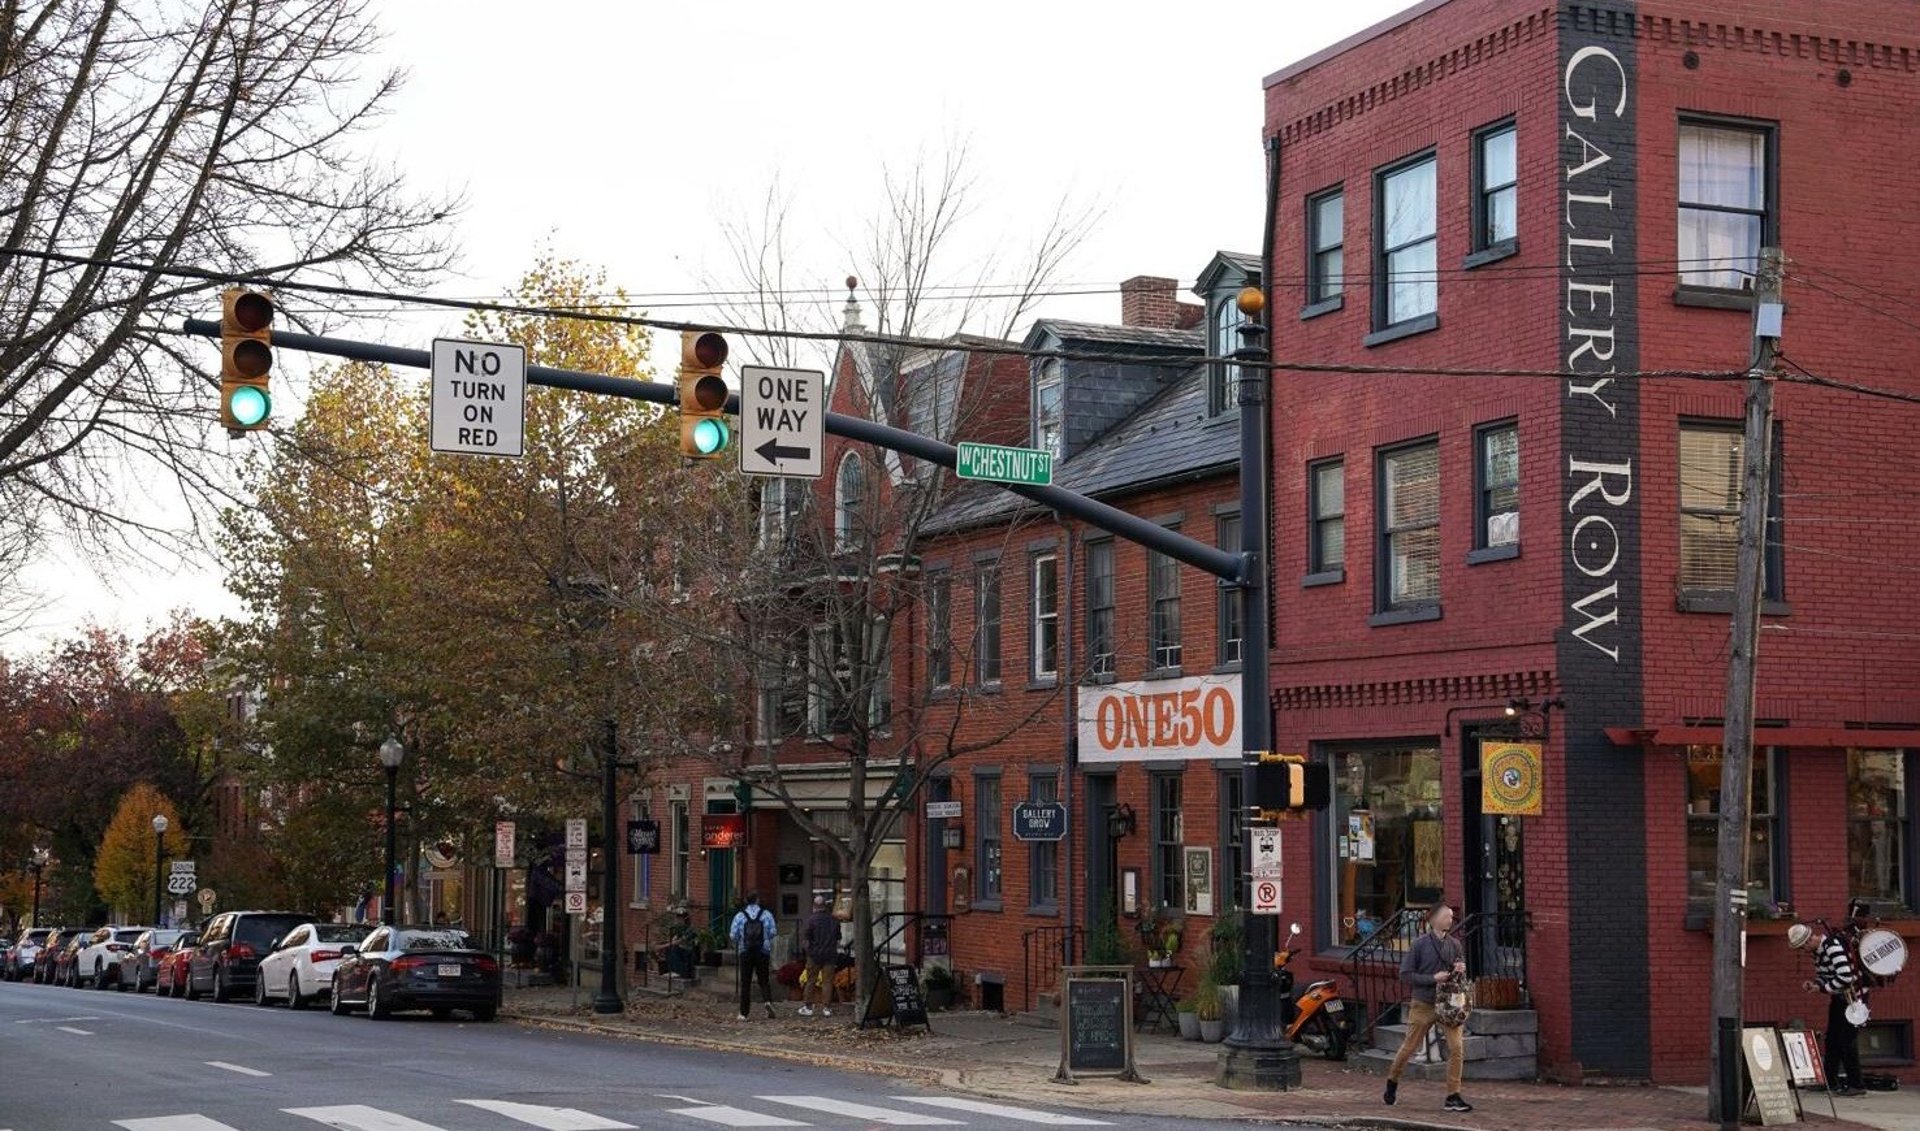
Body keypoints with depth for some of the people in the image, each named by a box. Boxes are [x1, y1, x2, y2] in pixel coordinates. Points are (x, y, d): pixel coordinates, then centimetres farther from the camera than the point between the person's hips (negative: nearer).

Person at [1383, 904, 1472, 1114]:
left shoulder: (1454, 944, 5)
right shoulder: (1420, 944, -8)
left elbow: (1461, 976, 16)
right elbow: (1405, 974, -10)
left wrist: (1461, 971, -8)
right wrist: (1433, 978, -18)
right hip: (1423, 1005, -3)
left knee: (1457, 1048, -11)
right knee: (1409, 1047, 9)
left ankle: (1453, 1098, -5)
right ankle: (1392, 1081, 34)